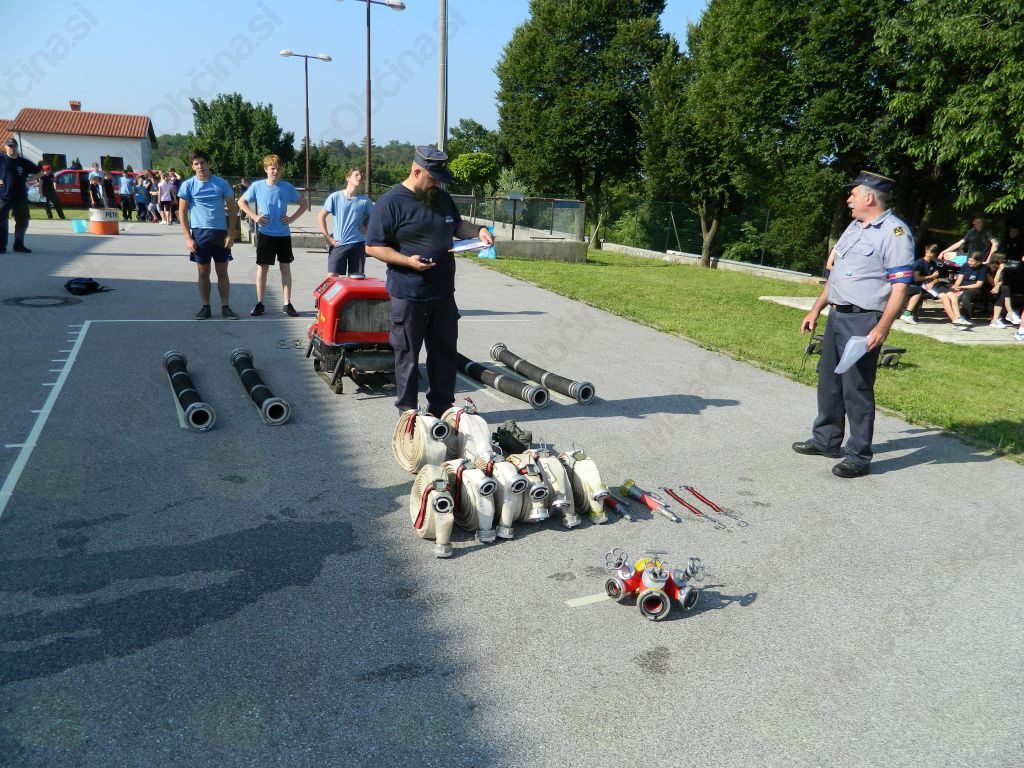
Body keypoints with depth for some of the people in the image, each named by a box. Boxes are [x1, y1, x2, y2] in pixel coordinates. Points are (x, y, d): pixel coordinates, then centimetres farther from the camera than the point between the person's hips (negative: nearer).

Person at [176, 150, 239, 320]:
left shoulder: (221, 183, 2)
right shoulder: (188, 185, 1)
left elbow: (232, 209, 4)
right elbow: (182, 212, 2)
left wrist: (230, 234, -4)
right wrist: (188, 238, -6)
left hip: (220, 233, 0)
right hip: (199, 233, 0)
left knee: (222, 272, 4)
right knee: (203, 273, 6)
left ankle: (225, 307, 11)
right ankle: (205, 307, 14)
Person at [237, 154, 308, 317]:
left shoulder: (287, 187, 0)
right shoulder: (257, 186, -2)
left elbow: (303, 204, 10)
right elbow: (241, 202, 9)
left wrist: (292, 218, -4)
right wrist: (254, 216, -6)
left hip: (283, 234, 1)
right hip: (265, 234, -1)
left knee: (286, 268, 5)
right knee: (262, 268, 4)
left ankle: (287, 304, 11)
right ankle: (260, 304, 12)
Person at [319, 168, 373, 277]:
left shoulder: (364, 200, 1)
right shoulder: (335, 197, -2)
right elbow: (321, 216, 6)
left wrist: (368, 229, 3)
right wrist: (327, 237, 1)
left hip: (358, 244, 1)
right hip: (338, 244, -1)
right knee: (331, 276, -6)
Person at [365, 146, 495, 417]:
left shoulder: (442, 198, 10)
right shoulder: (391, 202, -11)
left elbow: (457, 226, 26)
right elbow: (372, 247, -11)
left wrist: (478, 230, 5)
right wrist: (407, 260, -23)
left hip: (443, 293, 7)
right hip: (408, 296, -7)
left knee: (445, 353, 13)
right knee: (408, 356, 4)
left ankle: (441, 408, 25)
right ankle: (408, 412, 16)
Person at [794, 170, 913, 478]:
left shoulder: (894, 232, -12)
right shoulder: (854, 227, 15)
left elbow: (900, 286, -18)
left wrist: (882, 328, -25)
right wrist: (816, 308, 20)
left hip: (863, 321, -9)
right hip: (837, 315, 9)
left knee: (857, 389, -4)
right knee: (828, 382, 16)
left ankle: (858, 456, 6)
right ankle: (826, 440, 31)